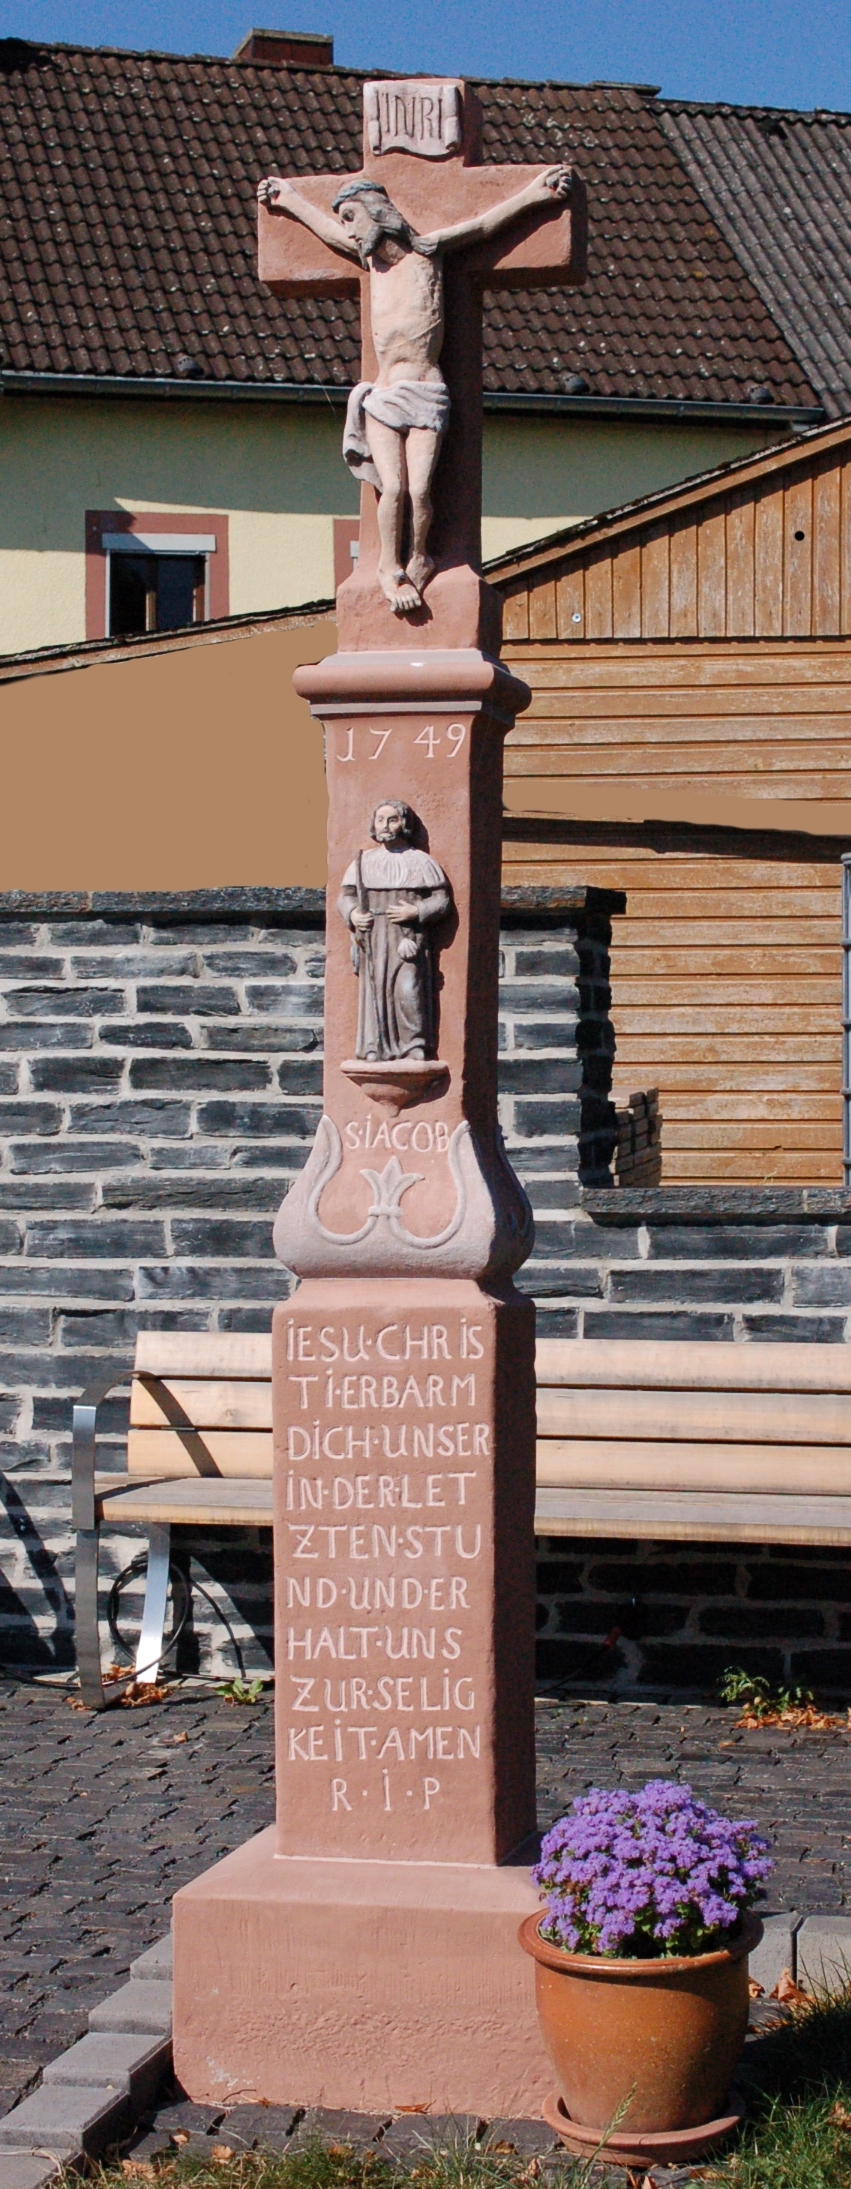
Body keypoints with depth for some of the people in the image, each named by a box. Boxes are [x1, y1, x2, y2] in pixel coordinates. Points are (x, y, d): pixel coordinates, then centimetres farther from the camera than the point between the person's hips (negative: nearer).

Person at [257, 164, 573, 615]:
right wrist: (291, 198, 46)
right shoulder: (372, 259, 16)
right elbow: (329, 228, 34)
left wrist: (530, 195, 5)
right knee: (393, 488, -14)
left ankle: (419, 560, 8)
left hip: (427, 396, -3)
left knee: (419, 489, -16)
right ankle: (390, 568, 3)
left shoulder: (426, 251, 5)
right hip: (383, 396, 3)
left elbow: (483, 224, 11)